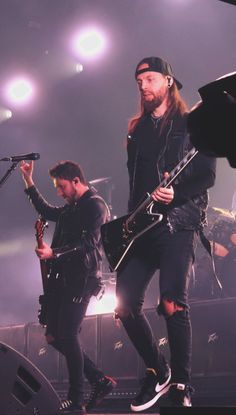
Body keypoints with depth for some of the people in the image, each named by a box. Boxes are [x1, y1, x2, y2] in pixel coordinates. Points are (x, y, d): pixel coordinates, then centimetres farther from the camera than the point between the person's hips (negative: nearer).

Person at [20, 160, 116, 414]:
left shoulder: (95, 205, -9)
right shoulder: (71, 207, 19)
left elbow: (87, 246, -19)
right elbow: (47, 212, 36)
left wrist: (54, 253, -27)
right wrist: (29, 182, 31)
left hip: (81, 279, -10)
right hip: (61, 278, 10)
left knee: (67, 336, -14)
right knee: (54, 337, 7)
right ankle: (100, 381, 14)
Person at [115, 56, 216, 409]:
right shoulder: (137, 131, 20)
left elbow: (208, 175, -4)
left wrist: (176, 193, -21)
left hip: (179, 223, -6)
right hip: (142, 226, 6)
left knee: (172, 303, -19)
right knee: (125, 304, -4)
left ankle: (181, 386, -7)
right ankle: (158, 371, 14)